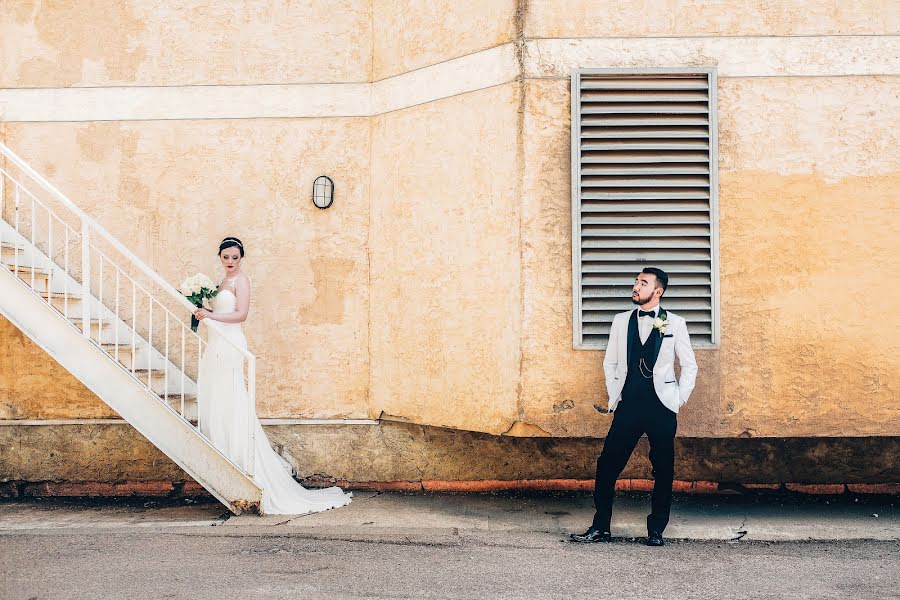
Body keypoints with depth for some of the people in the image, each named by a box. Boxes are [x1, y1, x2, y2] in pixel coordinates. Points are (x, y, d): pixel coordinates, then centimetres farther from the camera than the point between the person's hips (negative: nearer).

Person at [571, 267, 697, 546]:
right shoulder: (621, 321, 10)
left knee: (663, 470, 2)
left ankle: (656, 530, 14)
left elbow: (689, 366, 8)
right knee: (607, 466, -3)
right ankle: (600, 528, 5)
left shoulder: (675, 324, 3)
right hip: (628, 406, 2)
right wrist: (614, 397, 9)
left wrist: (679, 400, 2)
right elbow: (609, 363, 17)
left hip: (661, 407, -2)